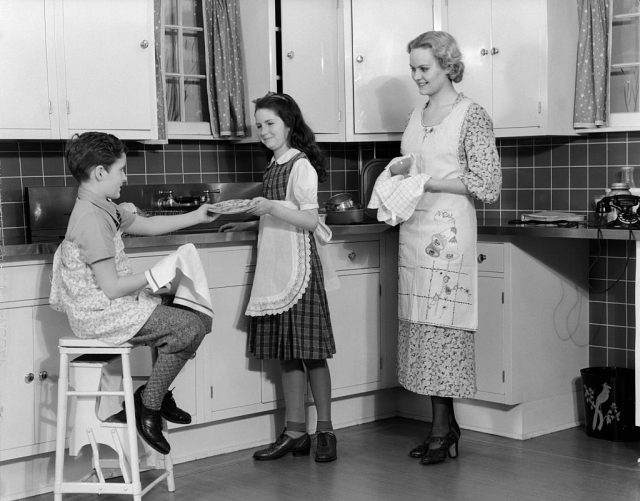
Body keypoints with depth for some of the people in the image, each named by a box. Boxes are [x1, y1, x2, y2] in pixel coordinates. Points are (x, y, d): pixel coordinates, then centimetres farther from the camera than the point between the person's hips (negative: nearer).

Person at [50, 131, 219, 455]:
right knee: (190, 328, -18)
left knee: (195, 315, 14)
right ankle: (148, 405, -4)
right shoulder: (92, 219, -22)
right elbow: (112, 288, -24)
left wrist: (196, 217, 24)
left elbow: (147, 225, 25)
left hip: (114, 306, 11)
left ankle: (158, 393, 22)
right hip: (100, 315, -11)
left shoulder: (103, 209, 11)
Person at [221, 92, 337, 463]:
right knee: (286, 352, 8)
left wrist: (271, 207, -24)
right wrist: (249, 223, 18)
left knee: (309, 350, -3)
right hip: (275, 267, 8)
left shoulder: (302, 166, -9)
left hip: (299, 266, -8)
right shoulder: (276, 165, 15)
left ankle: (325, 431, 6)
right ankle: (296, 432, 13)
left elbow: (310, 221, -16)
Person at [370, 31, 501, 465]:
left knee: (443, 325, -6)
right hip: (413, 230, 7)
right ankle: (445, 426, 14)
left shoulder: (472, 115, -5)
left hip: (448, 231, -7)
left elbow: (488, 186, -10)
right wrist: (398, 169, 4)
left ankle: (443, 430, 1)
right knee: (421, 325, 6)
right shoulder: (417, 116, 16)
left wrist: (429, 181, -14)